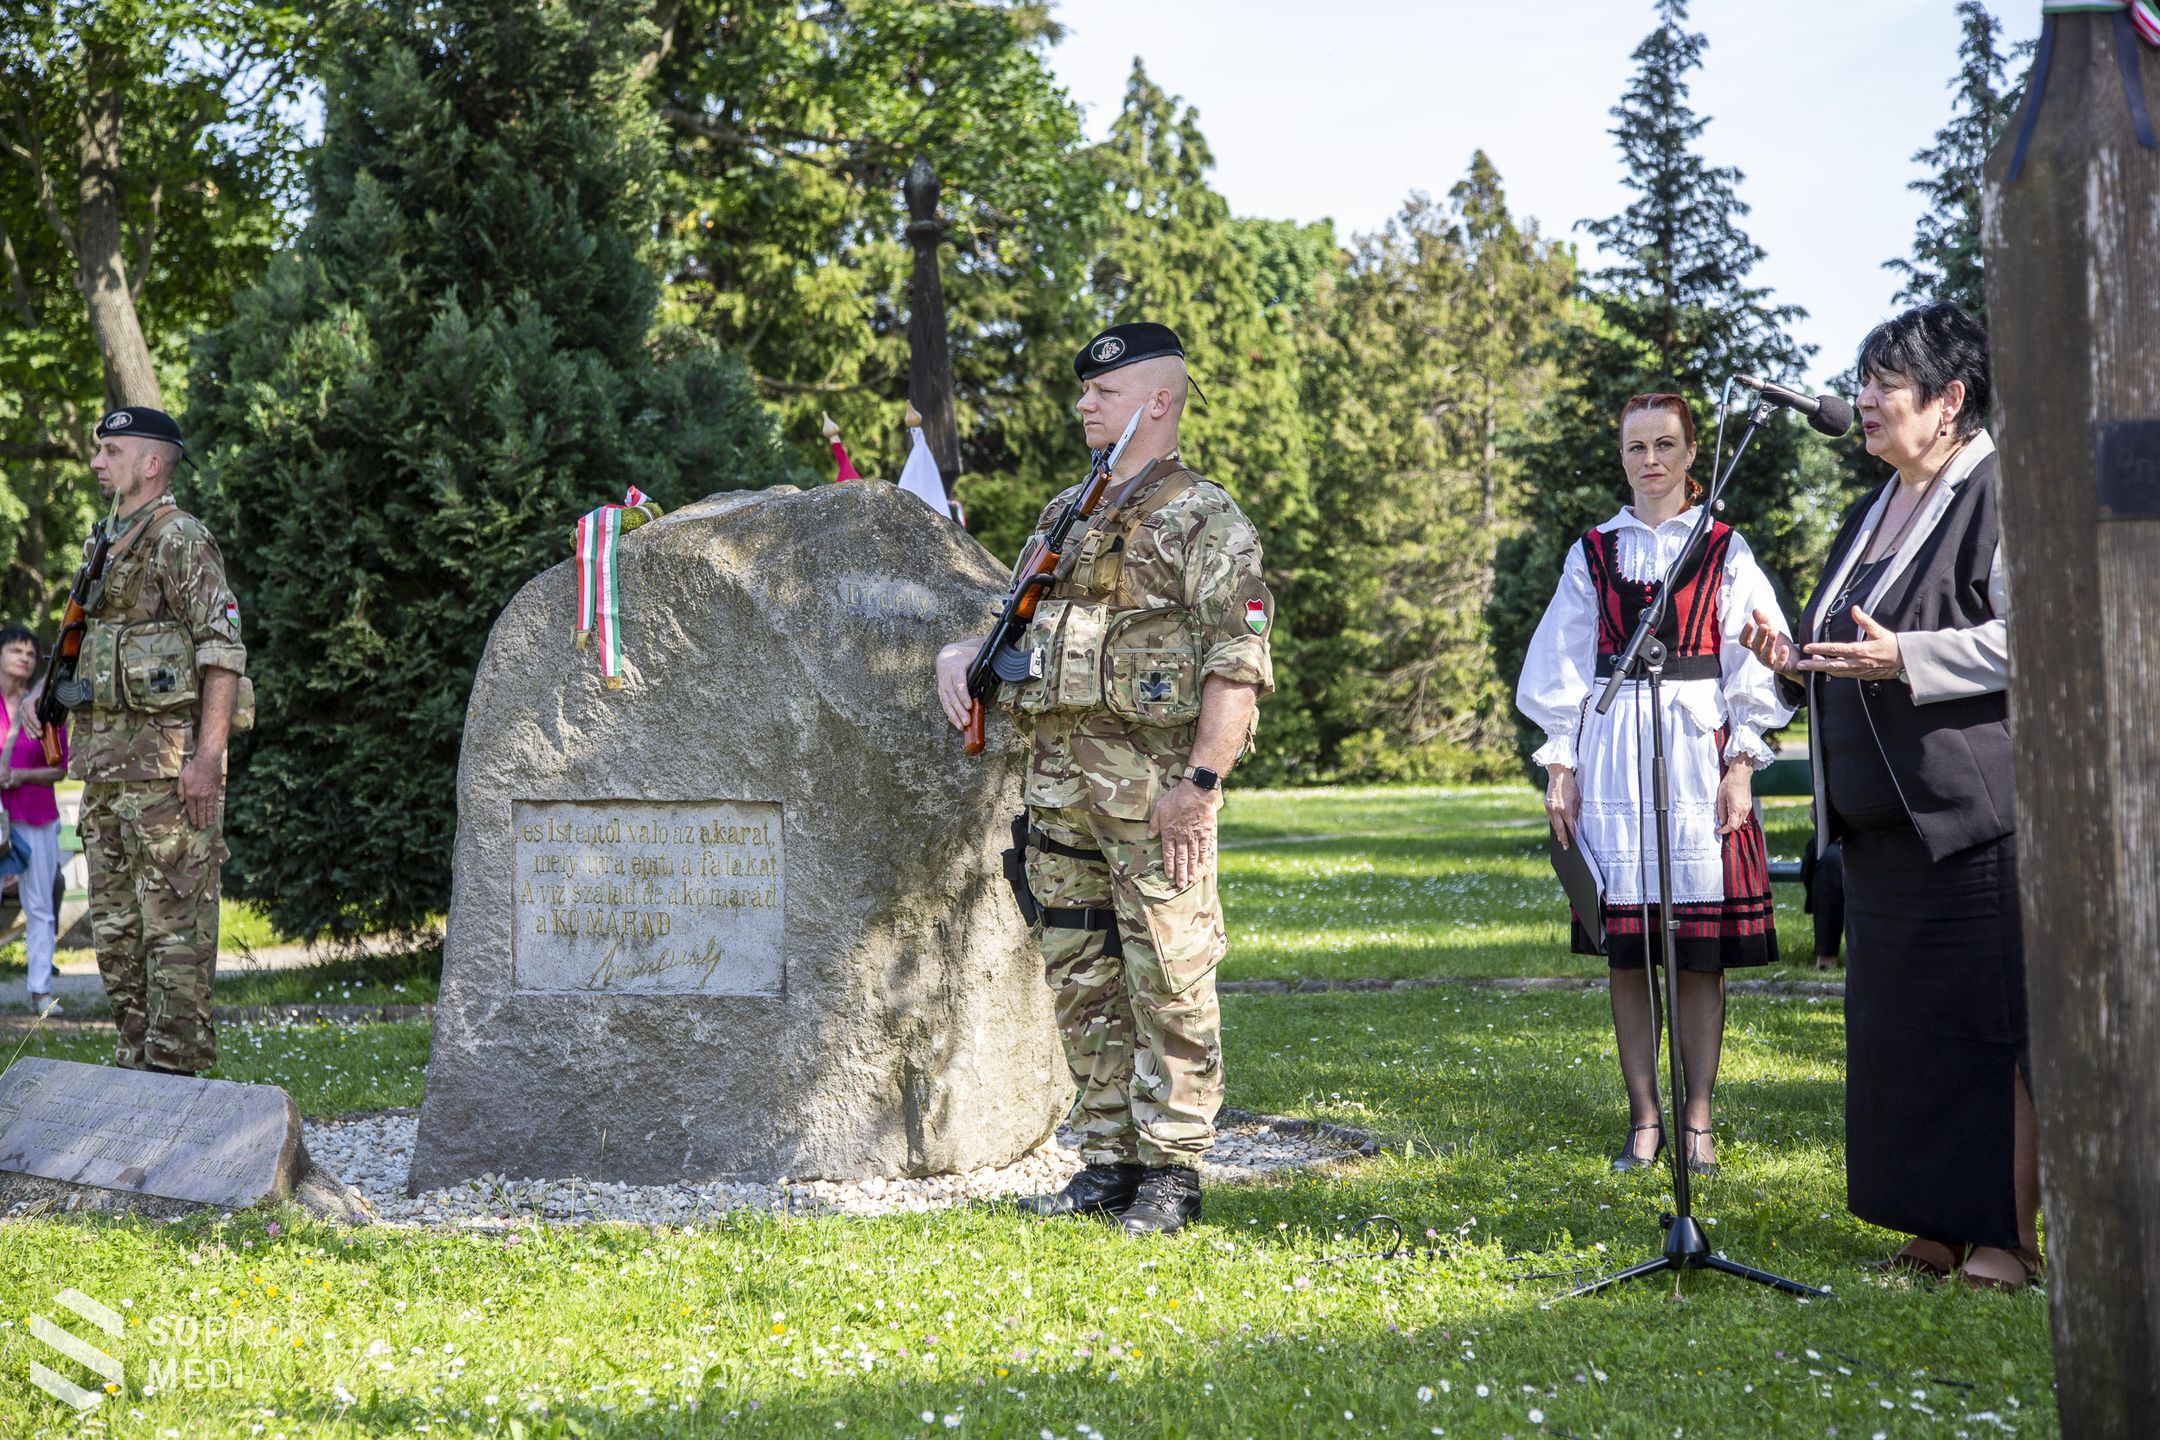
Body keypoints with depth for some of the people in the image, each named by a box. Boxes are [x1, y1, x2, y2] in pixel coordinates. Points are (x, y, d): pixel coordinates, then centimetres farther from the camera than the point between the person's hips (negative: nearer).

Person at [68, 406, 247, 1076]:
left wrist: (206, 757, -22)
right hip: (107, 768, 10)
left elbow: (223, 651, -15)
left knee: (174, 921, -6)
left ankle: (176, 1069, -4)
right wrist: (85, 752, 20)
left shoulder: (180, 539, -8)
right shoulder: (111, 544, 20)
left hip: (166, 764, -10)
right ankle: (136, 1058, 19)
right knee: (115, 923, 11)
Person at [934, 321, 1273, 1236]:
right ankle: (1110, 1159, 20)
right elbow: (1024, 621, 28)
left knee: (1168, 981, -4)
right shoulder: (1065, 515, 18)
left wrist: (1200, 783, -20)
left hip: (1153, 781, -8)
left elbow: (1239, 666, -13)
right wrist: (963, 653, 7)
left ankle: (1172, 1169, 5)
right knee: (1081, 980, 11)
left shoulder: (1203, 520, -6)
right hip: (1057, 776, 8)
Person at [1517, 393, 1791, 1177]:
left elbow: (1751, 662, 4)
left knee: (1702, 950, -2)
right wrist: (1561, 767, 3)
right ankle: (1644, 1118, 9)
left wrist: (1741, 765, -5)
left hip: (1700, 748, -1)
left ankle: (1697, 1120, 5)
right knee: (1626, 949, 1)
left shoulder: (1724, 550, 6)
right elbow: (1564, 667, 10)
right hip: (1613, 752, 2)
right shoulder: (1594, 553, 10)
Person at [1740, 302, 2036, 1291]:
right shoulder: (1877, 514, 19)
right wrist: (1800, 663, 6)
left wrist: (1902, 659, -24)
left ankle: (2014, 1230, 1)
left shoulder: (1997, 494, -8)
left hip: (1972, 810, -9)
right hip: (1884, 820, 9)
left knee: (1989, 1024, -5)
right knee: (1904, 1024, 10)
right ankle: (1946, 1221, 18)